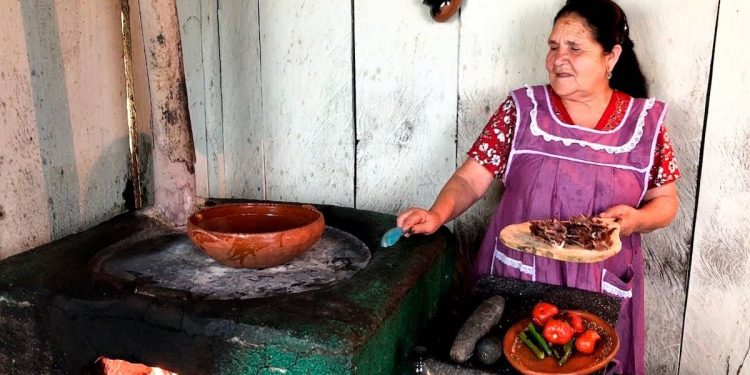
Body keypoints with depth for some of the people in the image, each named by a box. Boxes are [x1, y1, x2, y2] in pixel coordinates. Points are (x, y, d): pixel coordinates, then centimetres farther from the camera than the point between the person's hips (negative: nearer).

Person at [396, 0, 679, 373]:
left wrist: (636, 219, -16)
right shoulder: (522, 109, -5)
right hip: (516, 278, 0)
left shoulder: (645, 122, -3)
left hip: (600, 288, 1)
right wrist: (437, 214, -24)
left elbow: (665, 201, 6)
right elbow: (470, 178, -6)